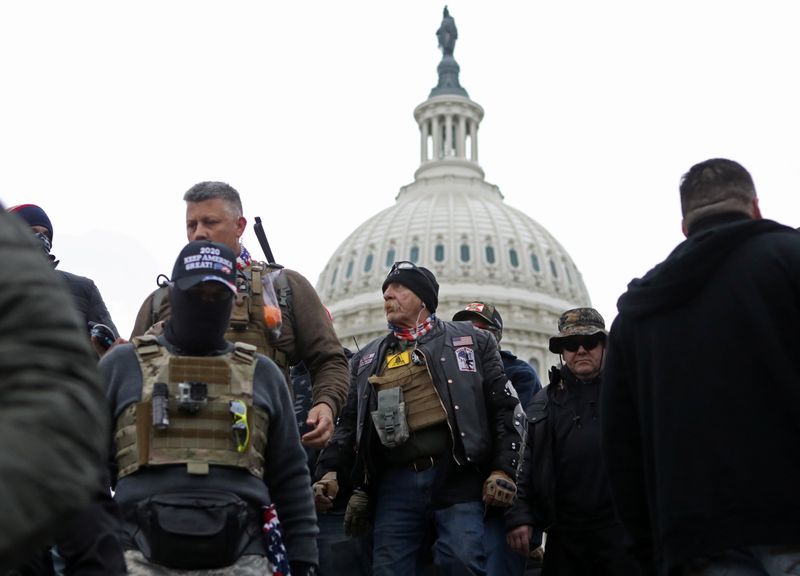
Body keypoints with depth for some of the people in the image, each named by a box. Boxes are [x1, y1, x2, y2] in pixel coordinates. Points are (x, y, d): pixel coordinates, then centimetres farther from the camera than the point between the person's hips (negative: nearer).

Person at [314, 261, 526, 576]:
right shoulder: (367, 358, 22)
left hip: (457, 476, -3)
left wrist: (503, 469, -3)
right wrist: (330, 470, 3)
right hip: (396, 481, 3)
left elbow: (506, 408, 8)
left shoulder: (471, 340, 13)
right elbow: (348, 422, 20)